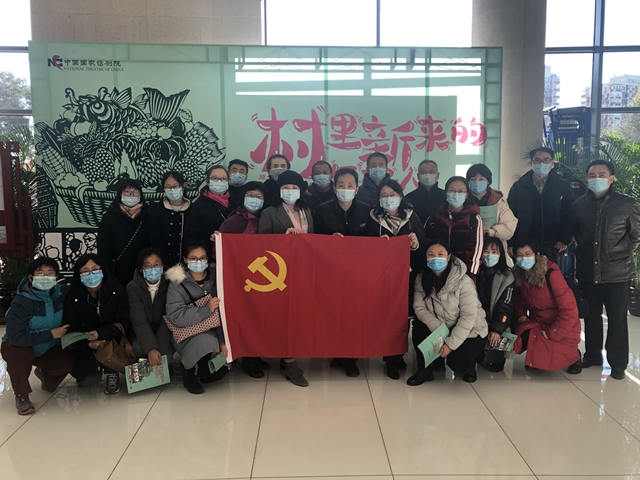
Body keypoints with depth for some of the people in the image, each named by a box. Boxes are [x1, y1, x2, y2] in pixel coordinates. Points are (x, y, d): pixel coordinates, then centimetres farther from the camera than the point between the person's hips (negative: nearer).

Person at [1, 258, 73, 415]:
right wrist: (50, 334, -34)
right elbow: (16, 337, -38)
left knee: (67, 361, -18)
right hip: (19, 347, -4)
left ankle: (44, 373, 20)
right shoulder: (21, 302, -30)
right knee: (17, 354, -36)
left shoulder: (64, 293, -15)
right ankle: (21, 396, -11)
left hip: (47, 349, 5)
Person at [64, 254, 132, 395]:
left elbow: (124, 323, -18)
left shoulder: (116, 289, -13)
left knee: (107, 341, -35)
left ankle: (112, 373, -4)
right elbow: (72, 332, -11)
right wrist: (88, 344, -32)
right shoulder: (72, 297, -10)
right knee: (89, 380, -21)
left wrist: (100, 333, -35)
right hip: (87, 348, 1)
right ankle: (96, 366, 16)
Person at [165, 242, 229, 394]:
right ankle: (191, 372, -4)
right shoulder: (177, 284, -10)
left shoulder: (216, 278, -4)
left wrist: (223, 340, -19)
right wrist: (206, 310, -32)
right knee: (206, 341, -33)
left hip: (214, 332, 2)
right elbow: (176, 317, -21)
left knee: (220, 370, -17)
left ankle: (202, 371, 17)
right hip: (187, 335, -2)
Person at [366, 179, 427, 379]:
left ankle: (399, 353, 22)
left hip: (407, 273, 1)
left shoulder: (412, 217, 4)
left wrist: (416, 244, -20)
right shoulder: (374, 218, 4)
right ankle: (391, 358, 11)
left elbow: (424, 244, 1)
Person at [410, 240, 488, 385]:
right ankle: (425, 370, -4)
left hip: (470, 331, -4)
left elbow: (468, 316, -24)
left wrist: (451, 343, -26)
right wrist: (437, 329, -29)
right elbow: (419, 307, -14)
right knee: (419, 325, -22)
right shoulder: (421, 278, -10)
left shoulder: (463, 281, -24)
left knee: (456, 364, -24)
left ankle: (468, 364, 15)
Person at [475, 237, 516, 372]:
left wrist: (497, 329, -22)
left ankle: (495, 359, 5)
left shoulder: (507, 276, -5)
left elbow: (506, 307, -11)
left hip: (497, 322, -1)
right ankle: (478, 357, 3)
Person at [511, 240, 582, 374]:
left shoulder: (551, 274, -22)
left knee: (545, 359, -25)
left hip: (562, 328, -5)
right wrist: (521, 314, -4)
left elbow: (569, 309, -23)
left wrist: (551, 333, -21)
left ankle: (573, 355, 8)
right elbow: (518, 299, 16)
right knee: (519, 338, -24)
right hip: (537, 322, 5)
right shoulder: (519, 275, -4)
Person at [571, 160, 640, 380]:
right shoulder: (579, 204, 5)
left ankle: (618, 364, 12)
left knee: (617, 319, 2)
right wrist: (582, 252, 6)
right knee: (591, 316, 14)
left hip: (617, 272, -3)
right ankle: (592, 355, 29)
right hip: (587, 271, 3)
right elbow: (573, 232, 15)